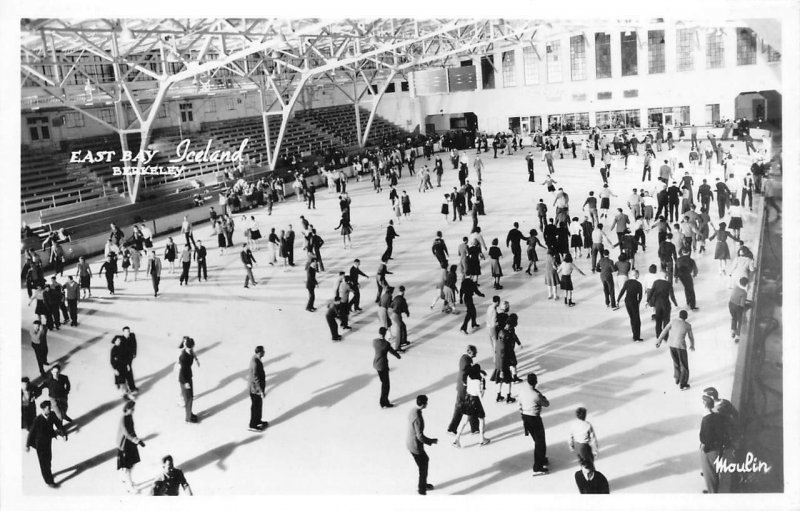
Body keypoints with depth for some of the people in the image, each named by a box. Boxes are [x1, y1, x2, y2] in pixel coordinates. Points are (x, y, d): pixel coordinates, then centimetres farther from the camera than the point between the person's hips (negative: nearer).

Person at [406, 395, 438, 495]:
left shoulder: (412, 410, -3)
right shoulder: (418, 418, -32)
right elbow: (420, 436, -28)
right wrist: (432, 441, -13)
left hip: (410, 442, 10)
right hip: (416, 446, -10)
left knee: (425, 460, 27)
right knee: (423, 468, 7)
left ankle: (423, 484, 44)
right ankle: (422, 490, 21)